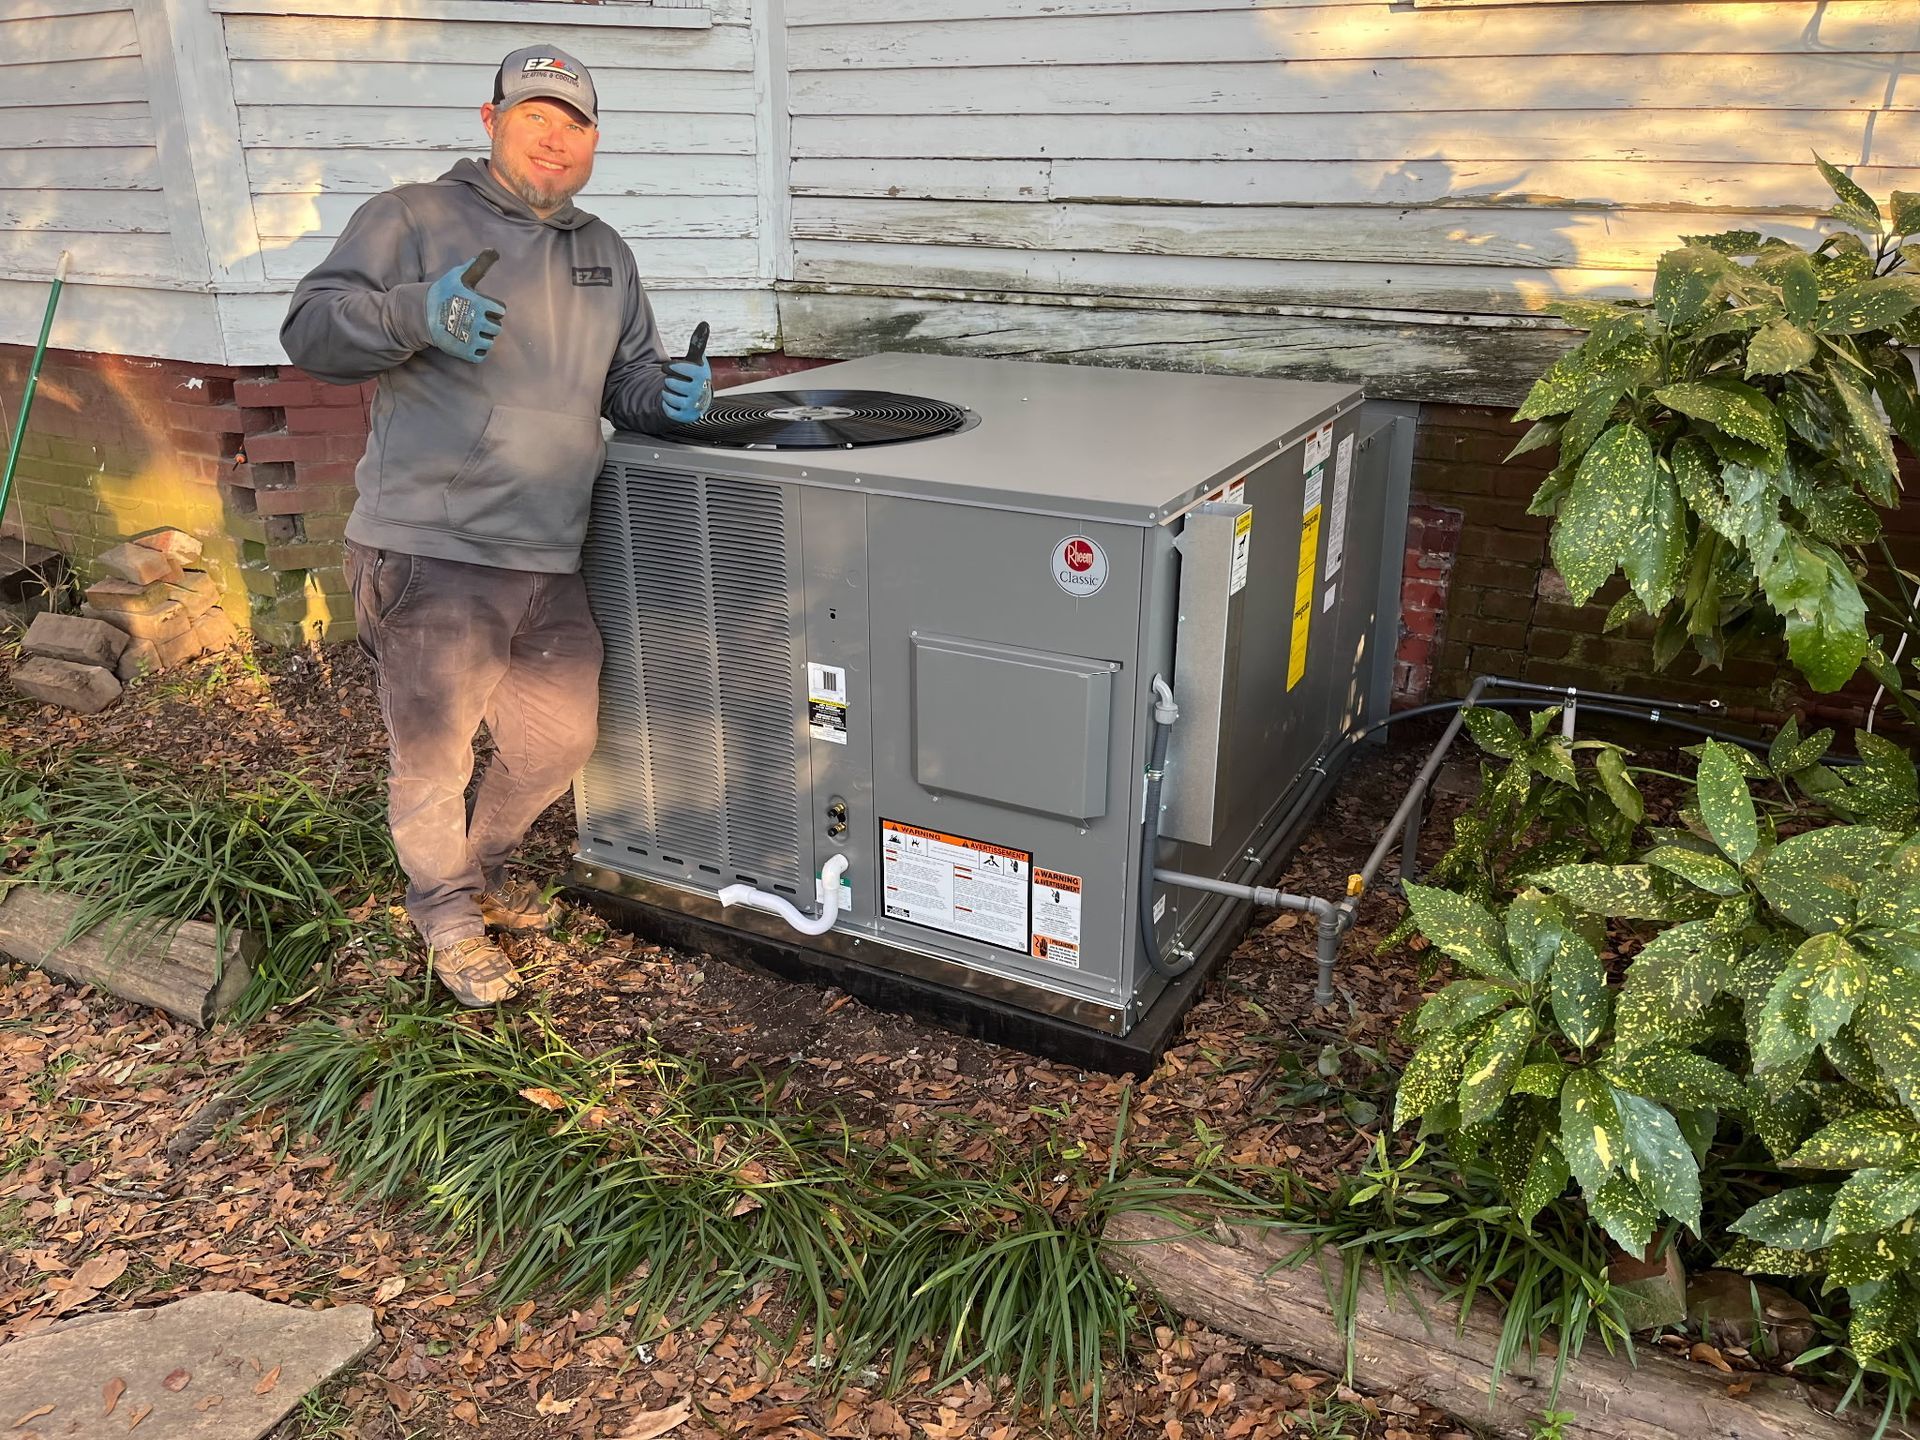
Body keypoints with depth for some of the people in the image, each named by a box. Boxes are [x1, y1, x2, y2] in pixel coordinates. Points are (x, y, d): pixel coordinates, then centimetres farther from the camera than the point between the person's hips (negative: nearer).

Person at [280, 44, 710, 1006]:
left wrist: (668, 396, -1)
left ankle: (483, 869, 42)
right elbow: (312, 331, -10)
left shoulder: (604, 253, 17)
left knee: (560, 743, 15)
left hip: (551, 563, 6)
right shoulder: (414, 220, -2)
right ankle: (445, 917, 30)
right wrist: (419, 314, -29)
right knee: (433, 759, 3)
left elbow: (629, 380, 23)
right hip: (430, 554, -6)